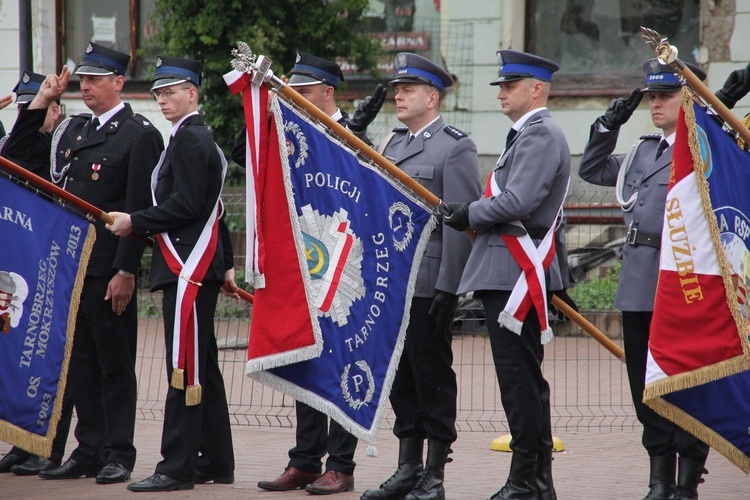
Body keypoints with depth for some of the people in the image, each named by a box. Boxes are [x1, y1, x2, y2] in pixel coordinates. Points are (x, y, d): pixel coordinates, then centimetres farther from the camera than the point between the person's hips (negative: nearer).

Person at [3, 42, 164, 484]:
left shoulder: (140, 135, -6)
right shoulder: (72, 129, 14)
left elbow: (140, 210, -11)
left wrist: (126, 272, -16)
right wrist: (40, 104, 9)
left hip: (108, 270, -7)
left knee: (115, 365, 0)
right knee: (81, 363, 10)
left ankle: (119, 455, 5)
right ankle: (89, 451, 17)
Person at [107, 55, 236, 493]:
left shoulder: (190, 139, -12)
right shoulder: (201, 138, 20)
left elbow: (186, 206, -21)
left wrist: (135, 223, -13)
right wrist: (225, 264, 26)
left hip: (189, 270, -11)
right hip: (199, 266, 11)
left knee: (185, 369, -10)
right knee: (202, 367, 12)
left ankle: (178, 468, -11)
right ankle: (216, 461, 16)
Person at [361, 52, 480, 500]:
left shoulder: (456, 148, -6)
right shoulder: (392, 144, 17)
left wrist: (449, 288, -17)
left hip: (429, 284, -7)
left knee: (433, 377, -1)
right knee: (401, 378, 10)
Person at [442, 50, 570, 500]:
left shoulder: (541, 135, -12)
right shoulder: (526, 134, 21)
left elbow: (518, 202, -22)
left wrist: (471, 215, -9)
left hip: (515, 273, -11)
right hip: (508, 273, 11)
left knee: (520, 378, -9)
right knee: (524, 378, 12)